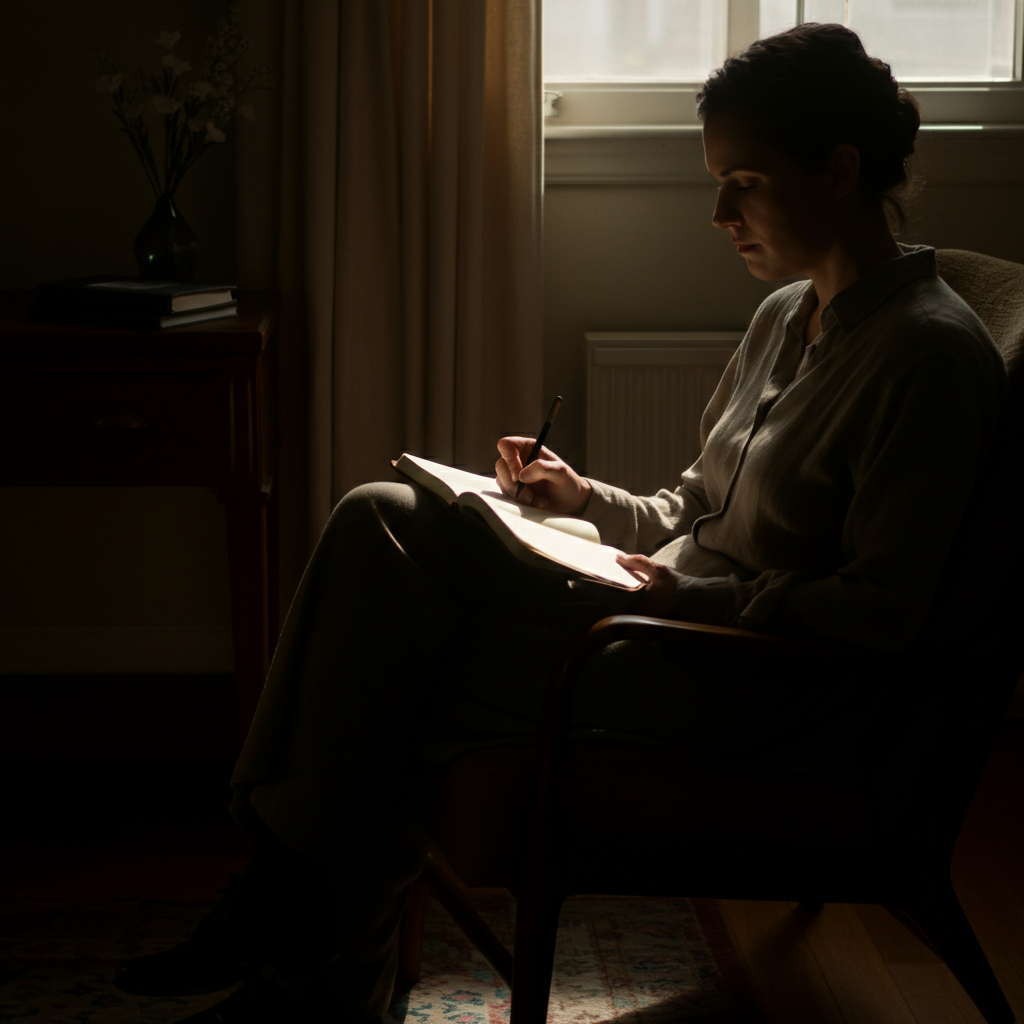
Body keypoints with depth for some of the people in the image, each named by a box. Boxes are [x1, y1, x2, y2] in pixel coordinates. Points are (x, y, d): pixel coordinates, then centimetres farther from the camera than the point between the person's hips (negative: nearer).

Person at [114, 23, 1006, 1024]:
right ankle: (287, 870, -14)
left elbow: (884, 611, -19)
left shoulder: (930, 352, -15)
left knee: (402, 678, -20)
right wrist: (584, 499, 4)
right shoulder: (785, 315, 14)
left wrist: (692, 596, -20)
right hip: (682, 603, 9)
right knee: (379, 520, -11)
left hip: (777, 689, -9)